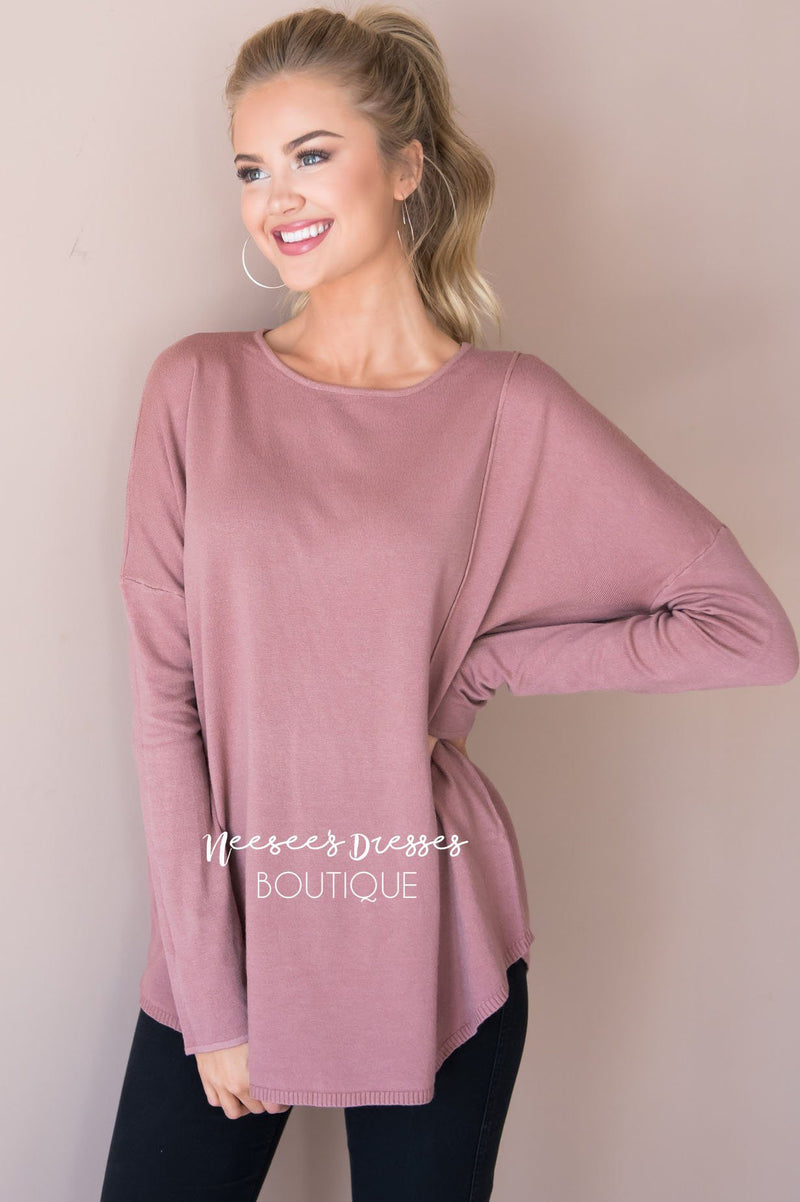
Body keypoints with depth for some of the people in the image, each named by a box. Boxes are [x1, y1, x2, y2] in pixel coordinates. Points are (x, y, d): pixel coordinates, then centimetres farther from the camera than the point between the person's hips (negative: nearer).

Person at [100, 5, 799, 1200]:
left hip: (433, 957, -1)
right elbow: (165, 692, -5)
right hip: (223, 935, 1)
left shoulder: (512, 410, -5)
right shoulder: (198, 389, -2)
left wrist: (475, 663, -8)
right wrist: (210, 991, -6)